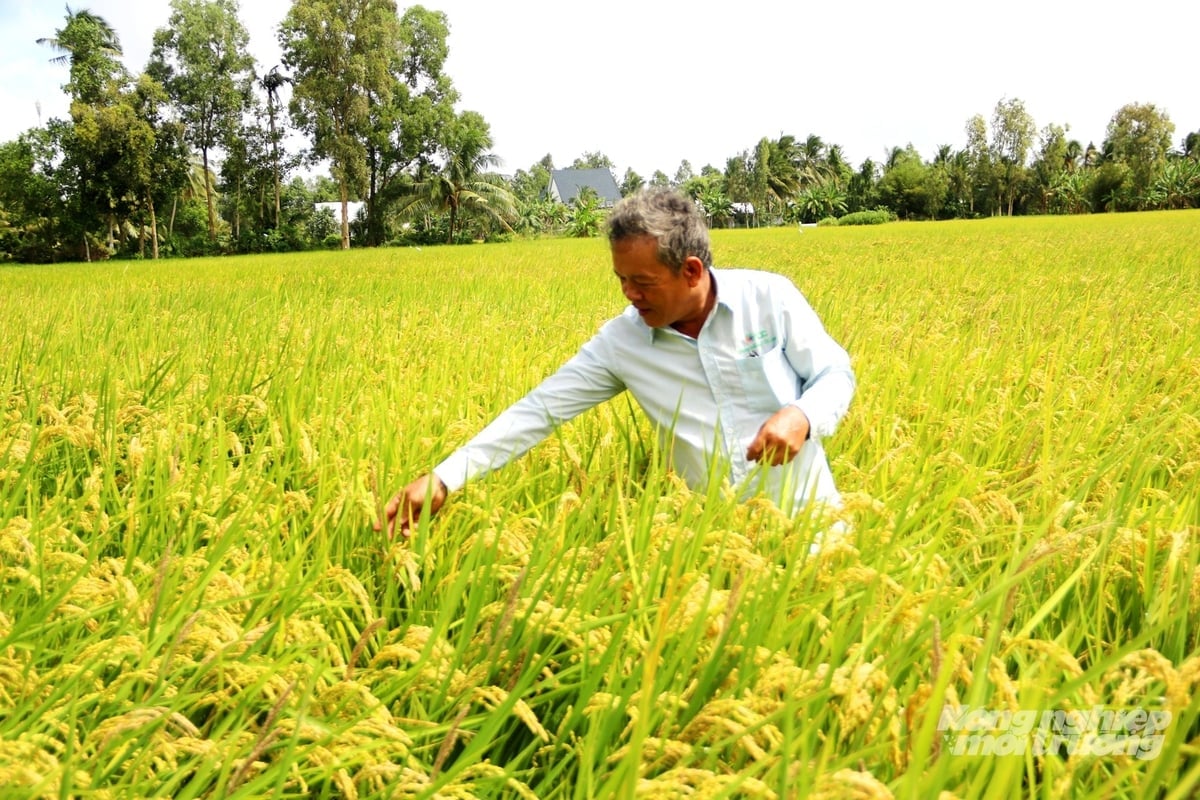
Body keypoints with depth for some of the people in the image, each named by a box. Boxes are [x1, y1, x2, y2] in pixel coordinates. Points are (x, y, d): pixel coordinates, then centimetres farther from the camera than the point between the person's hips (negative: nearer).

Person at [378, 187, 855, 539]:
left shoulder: (770, 297, -8)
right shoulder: (621, 342, -5)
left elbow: (836, 374, 1)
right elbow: (539, 410, -6)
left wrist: (802, 417, -23)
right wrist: (443, 479, -13)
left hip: (808, 523, -1)